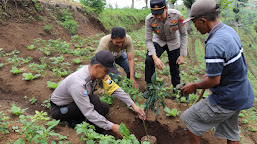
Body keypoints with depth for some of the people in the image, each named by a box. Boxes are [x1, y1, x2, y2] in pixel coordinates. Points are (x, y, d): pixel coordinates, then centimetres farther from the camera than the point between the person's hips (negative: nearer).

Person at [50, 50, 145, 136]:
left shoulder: (98, 72, -17)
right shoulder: (78, 83, -38)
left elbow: (114, 88, -9)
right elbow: (89, 112, -34)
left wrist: (133, 105, -10)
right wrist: (112, 126, -29)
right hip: (58, 109, -8)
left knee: (104, 108, -3)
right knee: (94, 100, -29)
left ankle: (75, 120, 4)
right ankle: (97, 132, -9)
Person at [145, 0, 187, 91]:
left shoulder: (177, 15, -30)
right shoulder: (149, 19, -29)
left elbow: (184, 35, -16)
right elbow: (148, 40, -22)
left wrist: (182, 55, -16)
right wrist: (155, 57, -36)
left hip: (173, 43, 0)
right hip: (158, 41, 0)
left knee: (175, 69, 5)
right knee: (149, 61, -24)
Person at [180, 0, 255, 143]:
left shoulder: (214, 44, -31)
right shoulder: (229, 30, 0)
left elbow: (214, 81, -25)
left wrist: (194, 86, -8)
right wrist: (210, 74, 15)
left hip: (226, 100, -9)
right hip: (241, 94, 9)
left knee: (190, 119, 8)